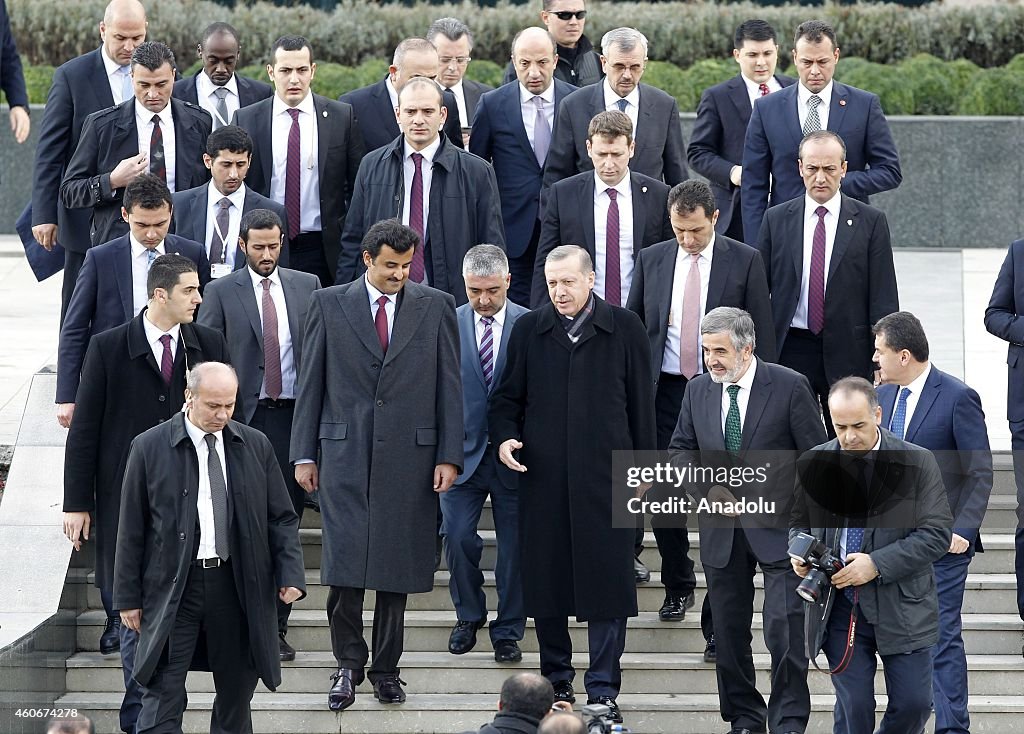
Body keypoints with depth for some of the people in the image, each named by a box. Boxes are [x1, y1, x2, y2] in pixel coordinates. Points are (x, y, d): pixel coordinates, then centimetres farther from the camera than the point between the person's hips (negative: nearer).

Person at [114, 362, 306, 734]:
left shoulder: (255, 447, 6)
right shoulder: (150, 448, -1)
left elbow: (282, 519, 10)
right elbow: (131, 530, 2)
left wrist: (291, 574, -4)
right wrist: (128, 597, 2)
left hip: (237, 586, 3)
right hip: (173, 590, -3)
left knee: (236, 695, 9)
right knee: (163, 697, -7)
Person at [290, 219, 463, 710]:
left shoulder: (435, 307, 5)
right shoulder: (329, 305, 4)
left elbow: (449, 386, 5)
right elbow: (310, 384, 6)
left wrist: (449, 456, 0)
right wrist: (304, 454, 2)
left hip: (409, 456, 1)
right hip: (344, 453, -1)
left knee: (397, 569, 4)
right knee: (343, 565, -7)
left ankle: (386, 668, 15)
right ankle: (349, 664, 8)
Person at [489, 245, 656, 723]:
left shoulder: (624, 329, 4)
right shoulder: (529, 330, 8)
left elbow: (640, 403, 6)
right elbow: (507, 397, 13)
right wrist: (504, 437, -6)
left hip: (605, 474, -2)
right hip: (543, 475, 2)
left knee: (606, 578, -3)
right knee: (545, 577, 4)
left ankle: (603, 688, 3)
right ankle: (556, 677, 18)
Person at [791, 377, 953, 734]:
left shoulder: (917, 462, -5)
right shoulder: (813, 463, 4)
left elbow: (936, 534, -8)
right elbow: (798, 523, 18)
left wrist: (877, 565, -17)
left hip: (900, 606, -1)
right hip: (838, 607, 2)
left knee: (913, 704, -3)